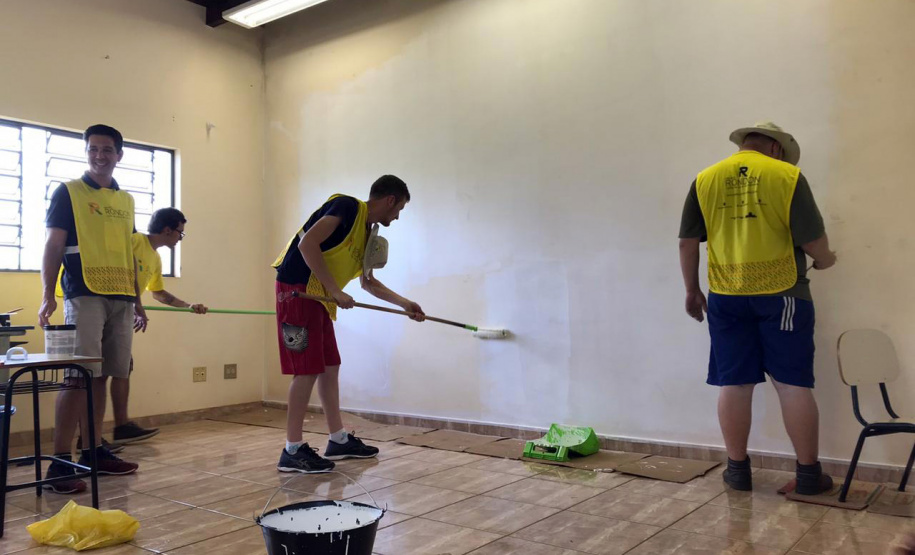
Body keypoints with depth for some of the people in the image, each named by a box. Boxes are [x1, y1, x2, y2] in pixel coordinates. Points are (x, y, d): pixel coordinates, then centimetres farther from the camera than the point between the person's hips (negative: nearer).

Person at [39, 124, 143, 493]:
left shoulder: (126, 200, 18)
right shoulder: (68, 192, 4)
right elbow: (53, 245, -1)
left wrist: (137, 301, 17)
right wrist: (48, 295, -12)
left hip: (121, 299, 5)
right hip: (84, 296, -5)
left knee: (101, 376, 8)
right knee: (78, 377, -10)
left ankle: (93, 452, 15)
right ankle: (59, 461, -6)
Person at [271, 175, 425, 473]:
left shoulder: (368, 234, 15)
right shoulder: (347, 207, -11)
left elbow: (368, 282, 26)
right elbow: (308, 243, -22)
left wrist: (404, 303, 23)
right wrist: (336, 291, -21)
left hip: (319, 299, 9)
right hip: (298, 290, -9)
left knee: (330, 367, 12)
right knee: (307, 370, -8)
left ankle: (338, 441, 23)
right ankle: (292, 451, 1)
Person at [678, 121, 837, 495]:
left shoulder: (705, 179, 4)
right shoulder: (787, 176, -4)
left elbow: (687, 243, 4)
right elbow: (813, 239, -6)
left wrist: (692, 290, 14)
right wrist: (824, 261, 16)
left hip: (726, 296, 2)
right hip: (780, 294, -2)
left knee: (733, 383, 8)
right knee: (793, 383, 6)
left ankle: (738, 469, 16)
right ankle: (808, 473, 15)